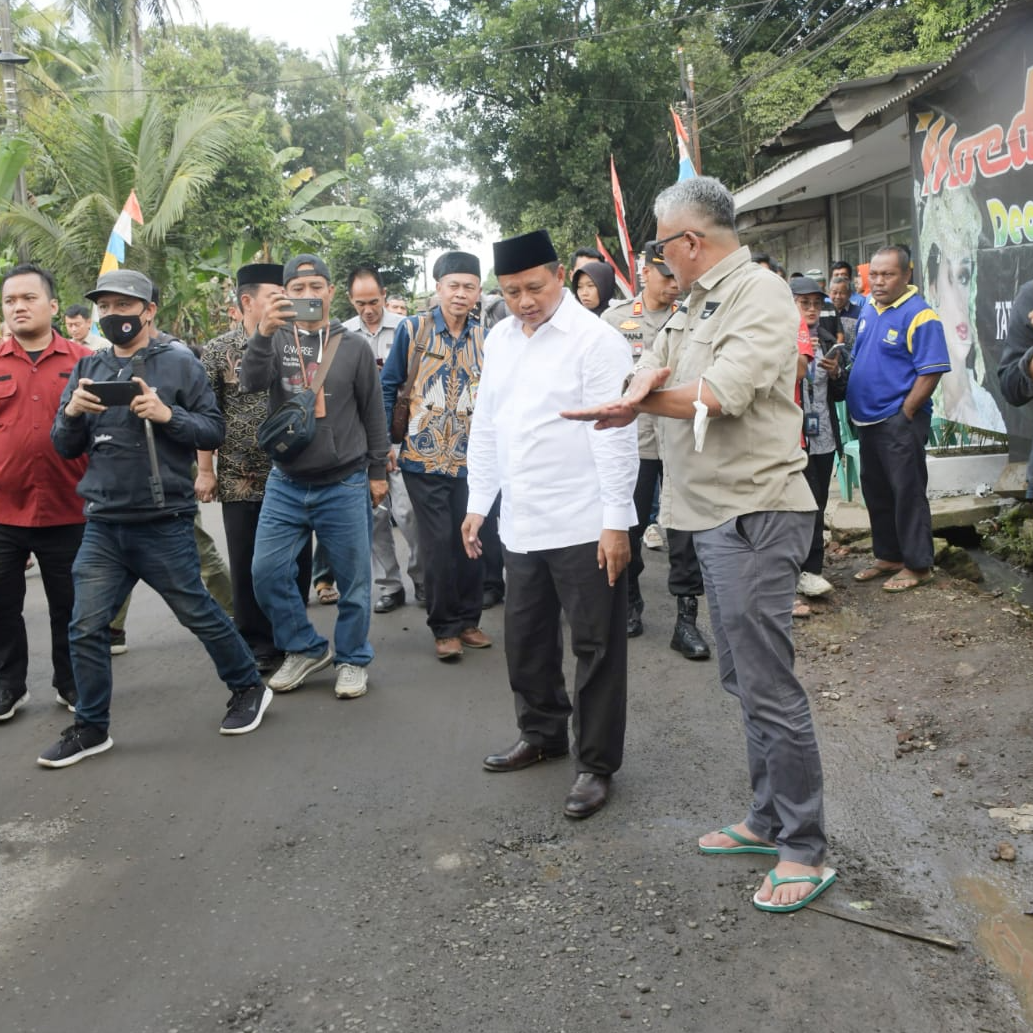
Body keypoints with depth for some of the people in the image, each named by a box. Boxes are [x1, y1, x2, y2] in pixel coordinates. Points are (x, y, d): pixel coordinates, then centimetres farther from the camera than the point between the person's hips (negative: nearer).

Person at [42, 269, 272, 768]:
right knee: (86, 628, 4)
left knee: (199, 613, 7)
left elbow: (214, 431, -5)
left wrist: (167, 414, -21)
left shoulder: (179, 364, -3)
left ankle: (248, 688, 28)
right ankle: (90, 727, 20)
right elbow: (65, 447, 10)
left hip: (163, 525, -4)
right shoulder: (87, 369, 9)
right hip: (102, 526, 4)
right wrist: (71, 413, -10)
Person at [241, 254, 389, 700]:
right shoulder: (276, 341, 4)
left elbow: (373, 413, 6)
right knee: (266, 572, -1)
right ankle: (306, 648, 18)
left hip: (345, 486, -2)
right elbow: (251, 382, -16)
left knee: (353, 579, 4)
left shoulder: (354, 347, 2)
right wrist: (264, 332, -31)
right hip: (285, 484, 2)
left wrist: (377, 471, 4)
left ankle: (352, 659, 22)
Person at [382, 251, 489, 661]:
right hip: (424, 457, -3)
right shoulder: (412, 330, -2)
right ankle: (444, 627, 13)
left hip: (471, 459, 3)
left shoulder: (485, 339, 5)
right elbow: (389, 386, 1)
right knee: (439, 544, -1)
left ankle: (468, 619, 23)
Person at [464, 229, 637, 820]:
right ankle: (542, 733, 37)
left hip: (584, 526, -7)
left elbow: (615, 435, -14)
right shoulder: (500, 339, 11)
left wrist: (616, 522, -17)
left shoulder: (596, 339, -10)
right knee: (526, 638, 17)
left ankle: (597, 765, 16)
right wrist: (479, 503, 15)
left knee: (596, 647, 3)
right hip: (521, 522, 7)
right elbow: (486, 425, 17)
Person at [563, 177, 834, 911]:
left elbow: (716, 396, -22)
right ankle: (770, 819, 29)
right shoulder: (703, 301, 17)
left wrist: (640, 401, -7)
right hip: (718, 514, 10)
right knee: (745, 679, 16)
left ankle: (806, 851, 5)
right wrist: (651, 375, -9)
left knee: (768, 685, -6)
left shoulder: (761, 295, -12)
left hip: (754, 514, -10)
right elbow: (662, 362, 15)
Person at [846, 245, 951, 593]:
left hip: (899, 422, -8)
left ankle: (918, 565, 10)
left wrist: (904, 415, -17)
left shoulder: (918, 315, -14)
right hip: (867, 420, 8)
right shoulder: (868, 311, 10)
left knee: (907, 493, -1)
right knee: (875, 492, 16)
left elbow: (931, 372, -18)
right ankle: (888, 556, 29)